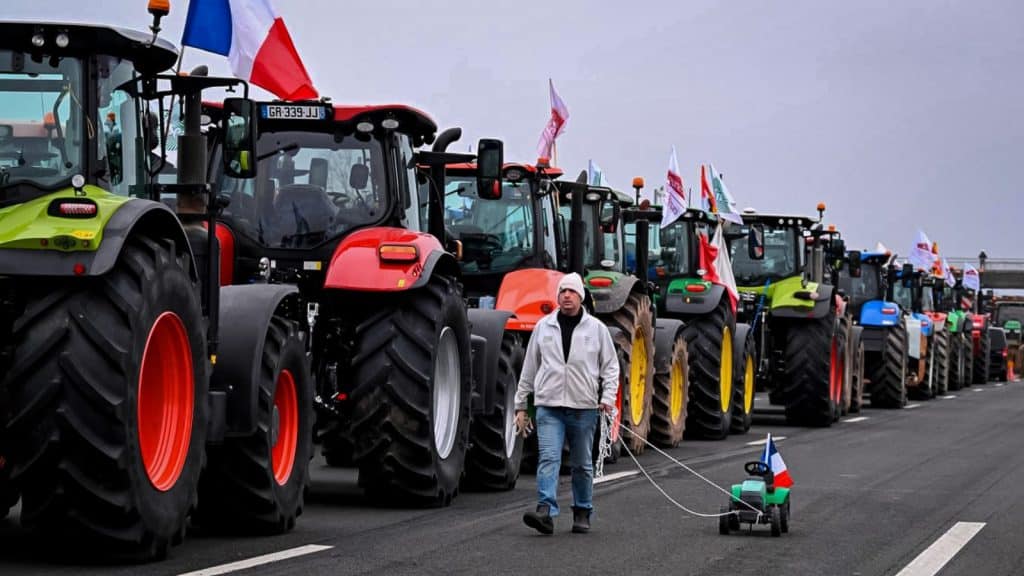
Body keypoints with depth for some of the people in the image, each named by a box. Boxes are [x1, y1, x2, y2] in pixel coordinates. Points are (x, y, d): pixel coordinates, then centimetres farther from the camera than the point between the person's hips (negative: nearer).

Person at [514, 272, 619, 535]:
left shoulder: (596, 328, 4)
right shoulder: (544, 327, 7)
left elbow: (610, 366, 8)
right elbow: (529, 367, 12)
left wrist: (608, 397, -7)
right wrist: (521, 404, 11)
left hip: (584, 407, 0)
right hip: (549, 406, 0)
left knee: (582, 464, 11)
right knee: (548, 458, -14)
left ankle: (582, 513, 23)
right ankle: (545, 511, -23)